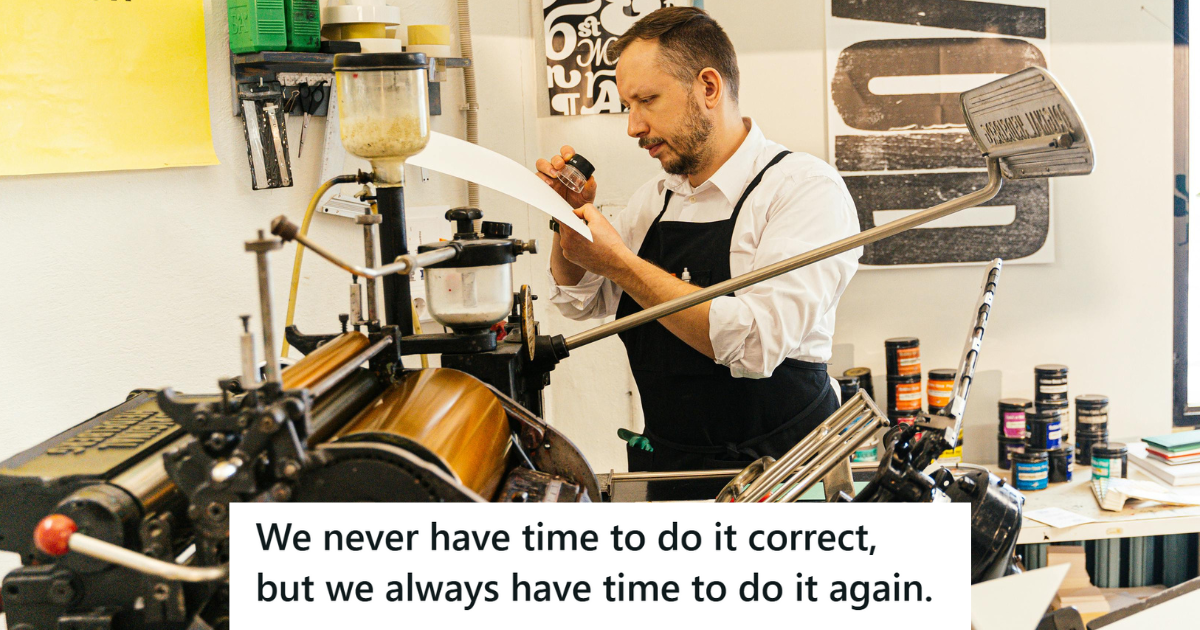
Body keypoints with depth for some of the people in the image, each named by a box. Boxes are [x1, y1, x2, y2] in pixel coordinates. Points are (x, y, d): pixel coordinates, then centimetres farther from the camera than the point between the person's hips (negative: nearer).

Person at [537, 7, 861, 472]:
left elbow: (757, 342, -22)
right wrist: (571, 214, 5)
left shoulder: (806, 187, -10)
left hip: (777, 470, -5)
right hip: (664, 461, 5)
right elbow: (581, 302, 24)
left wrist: (619, 263, -18)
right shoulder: (655, 198, 13)